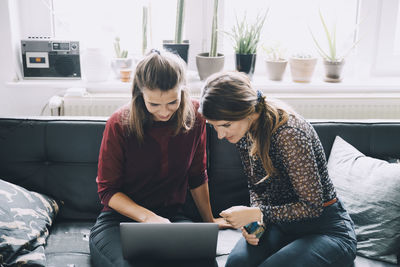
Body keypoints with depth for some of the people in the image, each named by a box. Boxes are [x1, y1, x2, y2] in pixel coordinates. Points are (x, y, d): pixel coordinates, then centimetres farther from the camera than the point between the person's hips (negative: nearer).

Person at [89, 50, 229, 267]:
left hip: (171, 217, 3)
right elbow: (107, 190, -6)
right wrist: (148, 217, -21)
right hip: (119, 218, -2)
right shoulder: (119, 124, -12)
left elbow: (197, 177, 10)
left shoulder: (193, 115, -4)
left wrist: (209, 220, 20)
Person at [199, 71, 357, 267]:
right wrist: (255, 219, -10)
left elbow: (312, 206, -21)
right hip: (282, 222, 6)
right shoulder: (243, 130, -3)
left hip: (327, 229, -5)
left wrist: (256, 213, -23)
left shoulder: (288, 134, -27)